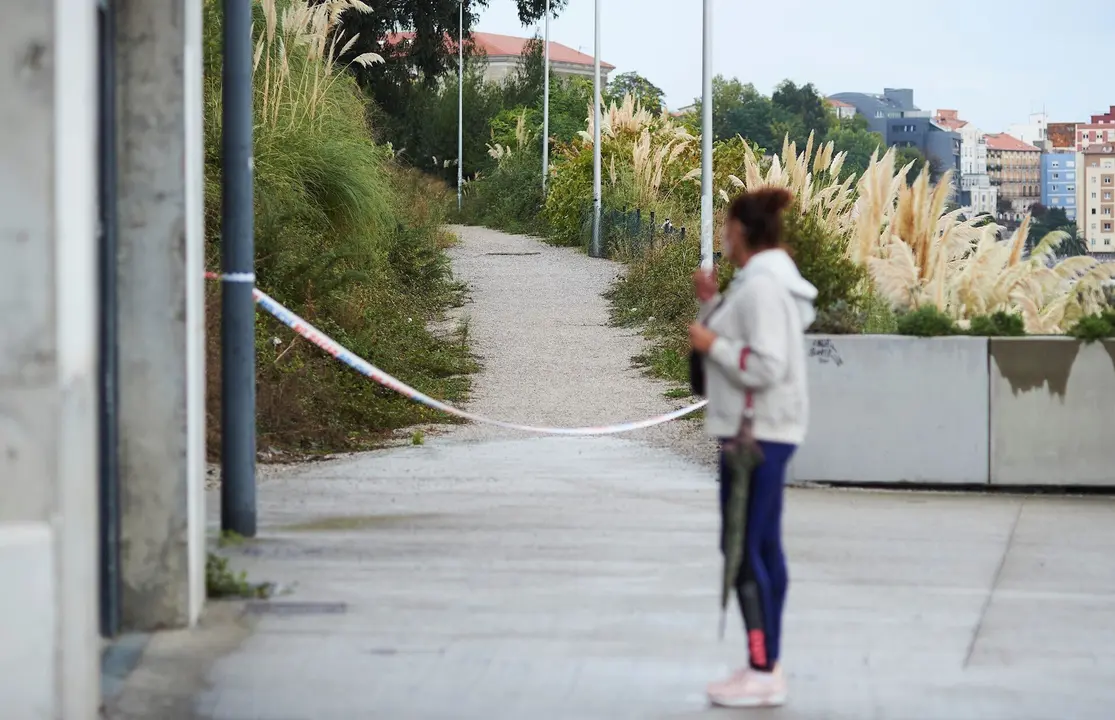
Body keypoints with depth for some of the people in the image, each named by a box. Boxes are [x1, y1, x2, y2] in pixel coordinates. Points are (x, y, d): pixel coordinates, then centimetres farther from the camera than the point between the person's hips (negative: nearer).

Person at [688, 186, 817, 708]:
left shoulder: (760, 286, -18)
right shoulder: (768, 279, 13)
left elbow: (766, 367, -24)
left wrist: (712, 344, -15)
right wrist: (713, 303, 13)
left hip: (756, 432, -11)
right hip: (766, 431, 11)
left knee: (744, 549, -8)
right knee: (763, 548, 13)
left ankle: (763, 673, -8)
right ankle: (766, 666, 19)